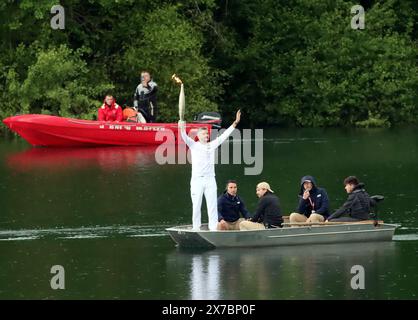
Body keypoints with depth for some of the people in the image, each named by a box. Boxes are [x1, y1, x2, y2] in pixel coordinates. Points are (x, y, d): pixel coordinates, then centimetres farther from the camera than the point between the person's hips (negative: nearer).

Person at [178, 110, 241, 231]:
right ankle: (196, 228, 8)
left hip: (210, 179, 3)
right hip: (197, 180, -3)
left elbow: (224, 135, 8)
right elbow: (185, 138, -16)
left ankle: (214, 228, 6)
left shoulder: (212, 145, 10)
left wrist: (235, 123, 2)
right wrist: (182, 129, -38)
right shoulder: (193, 145, 1)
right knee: (196, 206, 2)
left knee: (212, 205, 2)